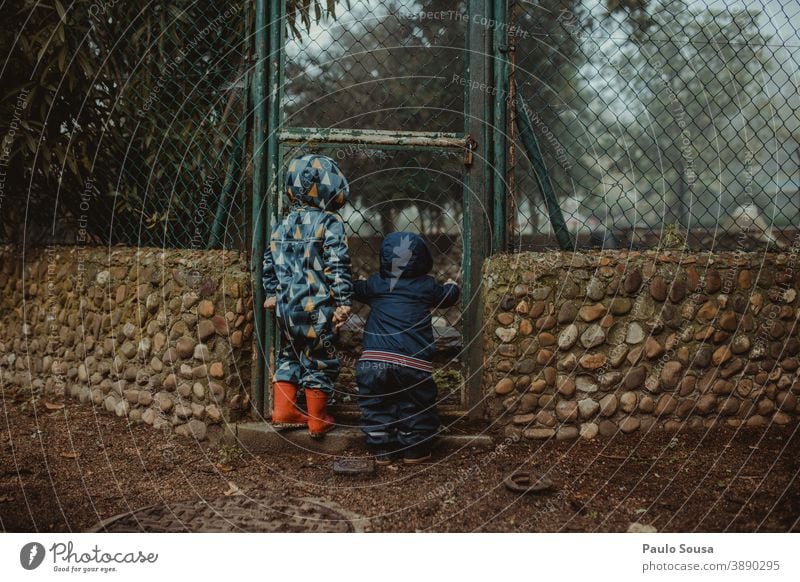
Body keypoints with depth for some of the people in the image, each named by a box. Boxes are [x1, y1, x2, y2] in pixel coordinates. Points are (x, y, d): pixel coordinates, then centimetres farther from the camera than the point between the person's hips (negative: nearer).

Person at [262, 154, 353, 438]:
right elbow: (338, 265, -15)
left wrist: (271, 294, 26)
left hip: (286, 307, 6)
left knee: (288, 357, 20)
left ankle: (284, 410, 23)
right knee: (319, 361, 6)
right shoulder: (329, 223, -11)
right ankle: (318, 421, 14)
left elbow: (269, 264, 14)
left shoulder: (282, 226, 8)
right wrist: (343, 301, -12)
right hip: (316, 308, -5)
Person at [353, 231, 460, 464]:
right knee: (415, 405, 13)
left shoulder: (375, 284, 11)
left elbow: (356, 290, 31)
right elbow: (448, 297, 25)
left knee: (377, 405, 15)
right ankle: (414, 449, 18)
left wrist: (361, 282, 55)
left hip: (373, 360, 2)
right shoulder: (427, 286, 7)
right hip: (414, 362, -1)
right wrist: (452, 285, 49)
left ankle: (382, 449, 18)